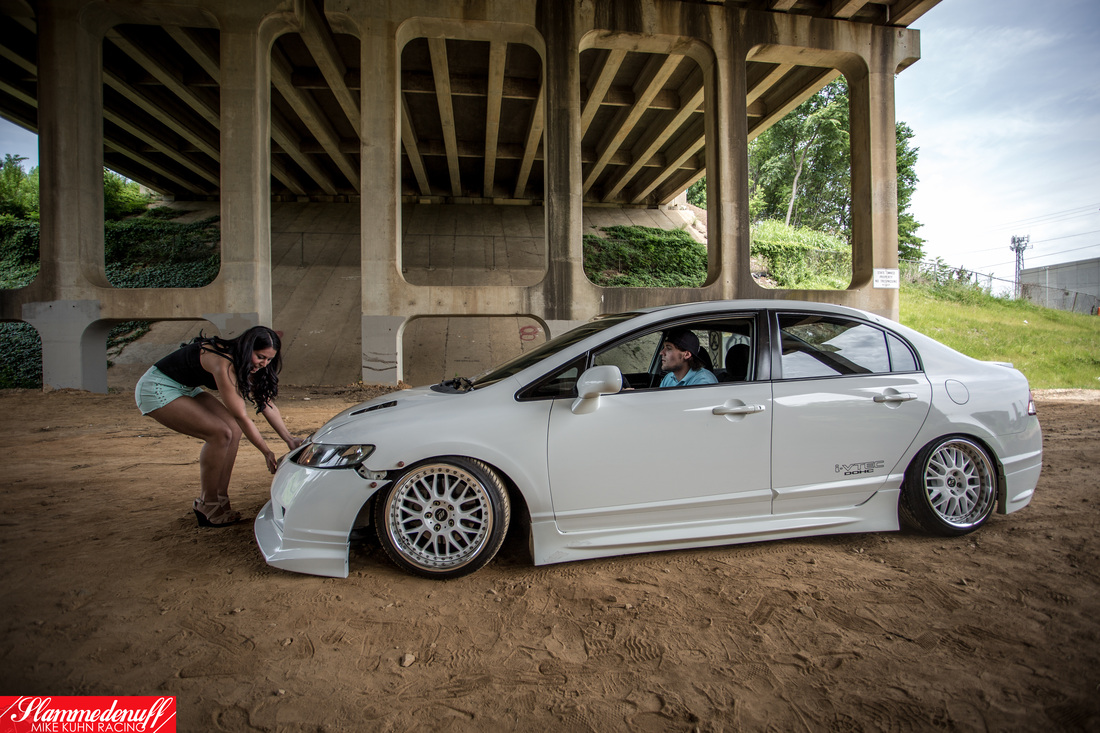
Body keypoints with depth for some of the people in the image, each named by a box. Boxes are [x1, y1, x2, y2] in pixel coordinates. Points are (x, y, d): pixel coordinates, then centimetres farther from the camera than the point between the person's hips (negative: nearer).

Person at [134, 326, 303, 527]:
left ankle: (220, 501, 3)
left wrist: (289, 439, -4)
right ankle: (207, 508, -6)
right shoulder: (224, 363, -32)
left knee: (234, 430, -4)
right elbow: (241, 416, -27)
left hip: (186, 389, 9)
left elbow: (266, 402, 0)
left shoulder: (245, 363, -5)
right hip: (156, 390, -9)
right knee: (220, 434, -19)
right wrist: (266, 452, -20)